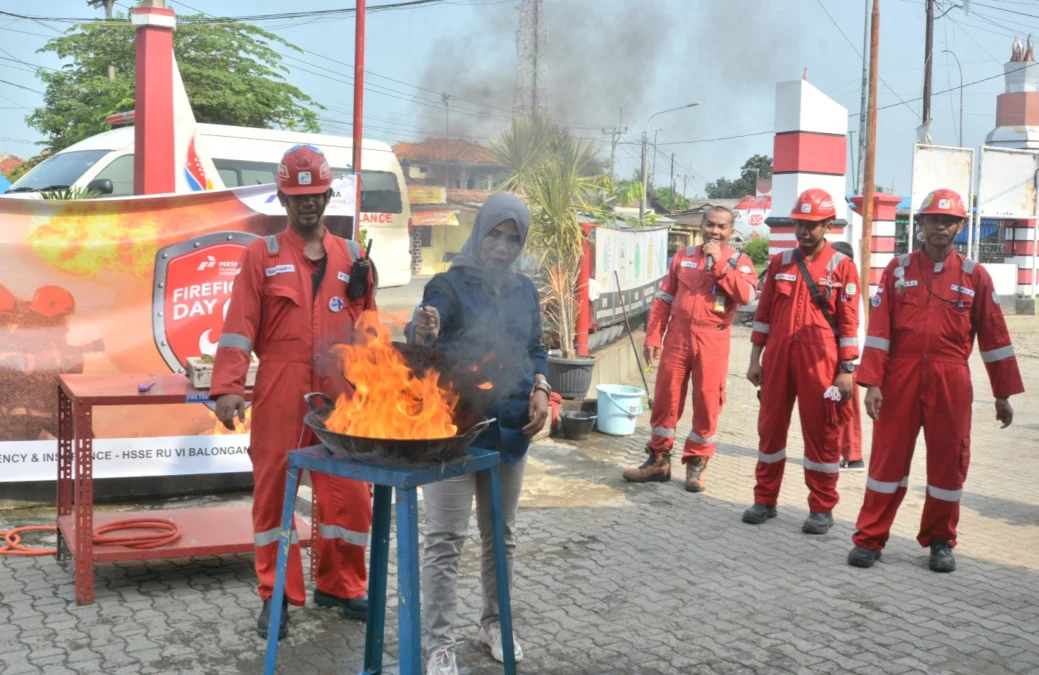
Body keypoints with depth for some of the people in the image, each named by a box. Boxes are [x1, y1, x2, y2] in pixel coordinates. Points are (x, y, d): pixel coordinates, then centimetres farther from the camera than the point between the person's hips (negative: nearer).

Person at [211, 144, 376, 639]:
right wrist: (228, 387, -13)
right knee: (274, 490, 4)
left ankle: (340, 585, 24)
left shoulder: (352, 257, 12)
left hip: (340, 397, 3)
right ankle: (278, 596, 18)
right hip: (280, 398, -2)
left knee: (349, 492, 6)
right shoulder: (261, 256, 4)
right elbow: (239, 326, -4)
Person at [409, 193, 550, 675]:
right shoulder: (450, 284, -9)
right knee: (445, 539, -1)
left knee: (501, 534, 17)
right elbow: (421, 339, -25)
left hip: (509, 429, 6)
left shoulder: (525, 291, 8)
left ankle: (494, 622, 34)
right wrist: (423, 332, -49)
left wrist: (540, 390, -3)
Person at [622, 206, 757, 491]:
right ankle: (658, 459, 17)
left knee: (707, 402, 0)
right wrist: (652, 337, 3)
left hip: (713, 340, -2)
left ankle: (697, 463, 14)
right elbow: (664, 299, 10)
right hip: (678, 335, 2)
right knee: (666, 397, 5)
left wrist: (720, 264, -17)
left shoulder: (739, 261, 3)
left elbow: (747, 295, -16)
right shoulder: (683, 257, 11)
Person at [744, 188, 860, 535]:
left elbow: (849, 322, -4)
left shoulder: (842, 266, -1)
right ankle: (765, 499, 21)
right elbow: (764, 314, 12)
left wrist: (847, 370, -7)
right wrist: (755, 358, 8)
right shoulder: (779, 263, 10)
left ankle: (822, 508, 13)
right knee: (771, 426, 9)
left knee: (821, 433, 3)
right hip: (778, 357, 4)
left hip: (819, 361, -4)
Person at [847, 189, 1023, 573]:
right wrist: (872, 382, -10)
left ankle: (940, 541, 22)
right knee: (888, 457, 3)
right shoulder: (898, 269, 3)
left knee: (948, 462, 7)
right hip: (900, 377, -1)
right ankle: (869, 539, 12)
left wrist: (1003, 394, 7)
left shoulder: (975, 275, 4)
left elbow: (994, 336, 6)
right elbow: (879, 329, -2)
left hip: (951, 383, 1)